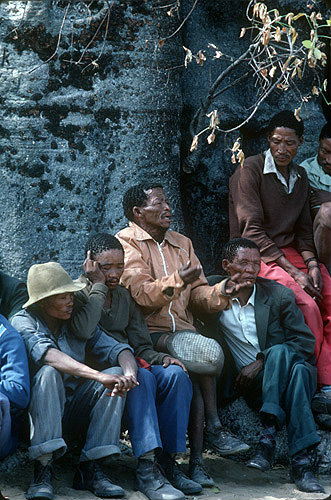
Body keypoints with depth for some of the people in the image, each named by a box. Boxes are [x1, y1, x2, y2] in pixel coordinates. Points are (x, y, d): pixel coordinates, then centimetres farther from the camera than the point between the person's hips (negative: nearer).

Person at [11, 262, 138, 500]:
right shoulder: (22, 322, -5)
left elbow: (115, 348, -1)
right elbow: (47, 353, -25)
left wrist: (129, 373, -27)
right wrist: (99, 376, -38)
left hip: (74, 415, 5)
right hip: (36, 415, -4)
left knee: (116, 372, -17)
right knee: (49, 372, -31)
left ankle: (90, 469, -22)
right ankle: (43, 470, -37)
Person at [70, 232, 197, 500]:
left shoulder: (125, 297, 20)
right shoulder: (77, 292, 0)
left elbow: (142, 346, 17)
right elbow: (83, 332, -22)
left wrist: (162, 358, -6)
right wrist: (98, 286, -13)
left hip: (129, 364, 6)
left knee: (175, 373, -22)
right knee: (140, 378, -35)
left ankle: (168, 461, -21)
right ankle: (147, 470, -41)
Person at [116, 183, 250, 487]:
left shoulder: (182, 243, 23)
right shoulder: (127, 242, 2)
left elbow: (198, 292, 16)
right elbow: (141, 293, -12)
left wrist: (219, 293, -7)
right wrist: (177, 279, -27)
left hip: (183, 331, 5)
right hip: (149, 333, -5)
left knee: (193, 378, -27)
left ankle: (196, 460, -28)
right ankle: (213, 429, -23)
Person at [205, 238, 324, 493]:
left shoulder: (280, 295, 2)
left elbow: (306, 341, 0)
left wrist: (261, 362, -11)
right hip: (247, 383, 0)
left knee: (281, 352, -36)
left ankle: (268, 435, -41)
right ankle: (300, 461, -43)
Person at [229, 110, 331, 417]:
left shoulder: (300, 176, 15)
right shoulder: (250, 170, -8)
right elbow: (252, 231, -14)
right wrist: (293, 272, -18)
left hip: (291, 253, 7)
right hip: (257, 256, -6)